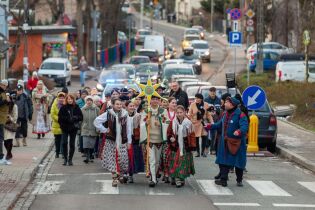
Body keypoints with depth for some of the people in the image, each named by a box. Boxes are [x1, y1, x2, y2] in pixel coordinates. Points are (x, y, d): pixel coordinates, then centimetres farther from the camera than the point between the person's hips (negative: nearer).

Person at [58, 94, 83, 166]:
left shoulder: (76, 108, 4)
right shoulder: (63, 108, 1)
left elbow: (81, 117, 4)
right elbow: (60, 117, -4)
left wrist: (75, 118, -14)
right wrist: (68, 119, -16)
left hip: (73, 128, 1)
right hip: (65, 128, -1)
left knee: (72, 144, 4)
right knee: (64, 143, -10)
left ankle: (70, 159, 13)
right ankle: (65, 158, 3)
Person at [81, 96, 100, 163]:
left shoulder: (96, 109, -2)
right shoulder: (83, 109, 2)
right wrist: (80, 128, 6)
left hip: (93, 130, 0)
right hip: (85, 129, 0)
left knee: (92, 144, 8)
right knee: (86, 144, -11)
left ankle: (90, 156, 22)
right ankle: (87, 157, -12)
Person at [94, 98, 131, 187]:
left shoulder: (125, 114, 3)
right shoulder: (108, 114, -3)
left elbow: (128, 129, 6)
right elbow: (96, 121, 1)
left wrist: (129, 141, 4)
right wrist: (104, 130, -3)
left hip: (122, 141, 1)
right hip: (111, 140, -1)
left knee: (123, 159, -1)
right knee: (112, 159, -2)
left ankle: (120, 174, 24)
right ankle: (114, 179, 5)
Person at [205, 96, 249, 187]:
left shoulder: (240, 115, -15)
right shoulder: (225, 114, 10)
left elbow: (244, 126, -27)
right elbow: (220, 124, 22)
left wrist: (239, 131, -46)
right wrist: (210, 126, 16)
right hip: (225, 142, 6)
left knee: (238, 162, 6)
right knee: (223, 161, 5)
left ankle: (239, 180, 19)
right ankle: (223, 179, 10)